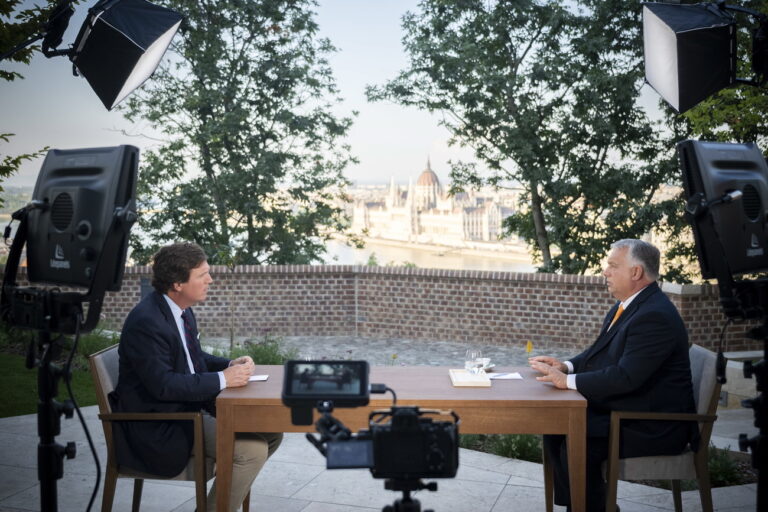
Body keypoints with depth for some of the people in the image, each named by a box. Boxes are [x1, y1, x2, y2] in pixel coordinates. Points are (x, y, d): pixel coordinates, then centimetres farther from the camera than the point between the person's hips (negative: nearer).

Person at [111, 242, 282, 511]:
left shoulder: (182, 309, 5)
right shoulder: (145, 322, -23)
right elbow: (162, 385, -28)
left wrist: (231, 365, -1)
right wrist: (222, 379, -25)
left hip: (192, 406, 9)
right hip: (159, 427, -9)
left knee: (271, 431, 3)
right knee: (251, 448, -22)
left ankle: (227, 490, 18)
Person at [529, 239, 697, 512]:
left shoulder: (655, 316, -24)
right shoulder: (627, 305, 8)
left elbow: (626, 377, -29)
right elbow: (601, 352, 17)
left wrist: (568, 381, -25)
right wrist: (566, 366, -1)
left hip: (652, 426, -10)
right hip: (622, 410, 10)